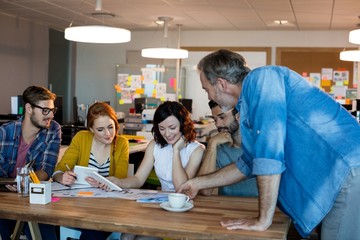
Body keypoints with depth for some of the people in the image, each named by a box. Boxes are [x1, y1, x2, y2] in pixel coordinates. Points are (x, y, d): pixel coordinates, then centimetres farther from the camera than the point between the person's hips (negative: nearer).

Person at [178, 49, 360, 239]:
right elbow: (247, 165, 29)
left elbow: (269, 152, -19)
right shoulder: (250, 99, 17)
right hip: (334, 180, 9)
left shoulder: (261, 78, -11)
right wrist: (198, 183, 34)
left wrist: (263, 220, -13)